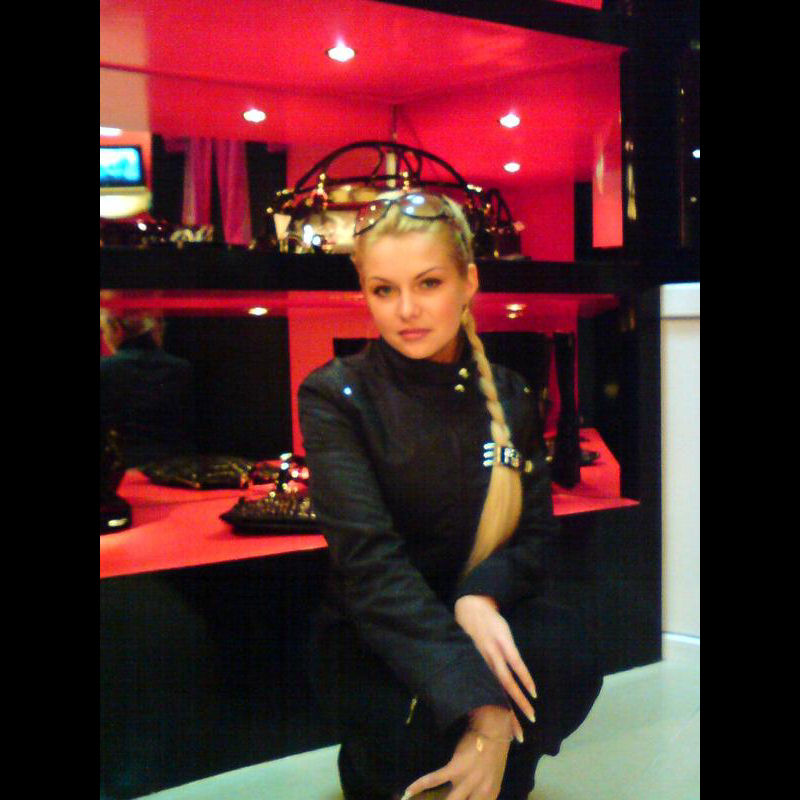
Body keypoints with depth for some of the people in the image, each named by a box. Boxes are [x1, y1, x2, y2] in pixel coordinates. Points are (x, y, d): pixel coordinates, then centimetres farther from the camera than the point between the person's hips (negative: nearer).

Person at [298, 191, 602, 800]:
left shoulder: (508, 396, 3)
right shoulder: (335, 396, -11)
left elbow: (538, 532, 1)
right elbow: (369, 554, -23)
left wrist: (481, 598, -24)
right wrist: (481, 707, -34)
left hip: (486, 615, 3)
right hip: (371, 639, -3)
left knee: (564, 652, -29)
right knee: (419, 728, -34)